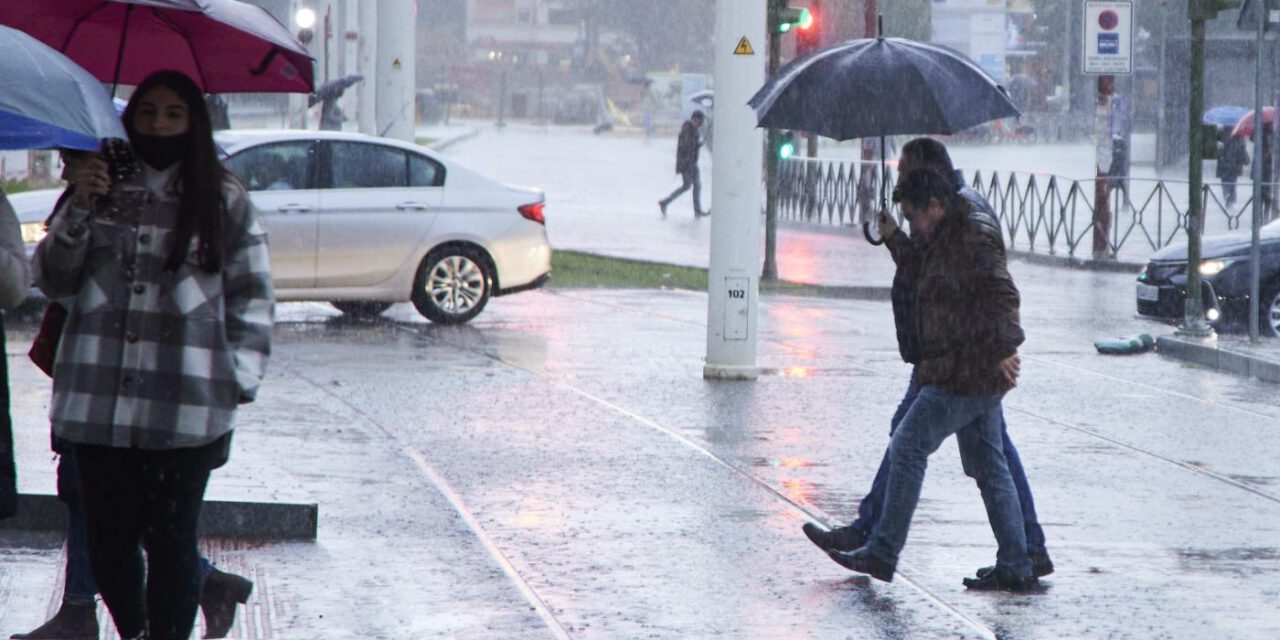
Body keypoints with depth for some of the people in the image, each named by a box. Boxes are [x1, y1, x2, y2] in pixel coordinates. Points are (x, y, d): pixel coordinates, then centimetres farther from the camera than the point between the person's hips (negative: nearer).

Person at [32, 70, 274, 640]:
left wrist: (240, 379, 0)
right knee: (108, 540, 6)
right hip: (98, 401, 2)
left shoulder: (224, 201, 5)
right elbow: (52, 281, 8)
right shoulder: (102, 188, 11)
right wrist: (78, 210, -7)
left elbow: (251, 295, 7)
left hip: (186, 408, -2)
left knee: (171, 541, -2)